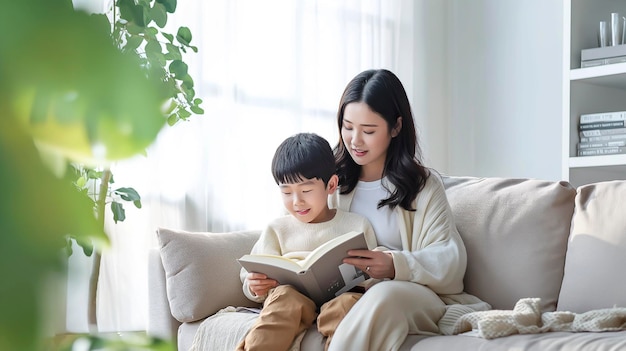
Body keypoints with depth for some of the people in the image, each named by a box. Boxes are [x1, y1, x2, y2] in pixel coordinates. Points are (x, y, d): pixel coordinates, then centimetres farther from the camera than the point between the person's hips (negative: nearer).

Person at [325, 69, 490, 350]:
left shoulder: (423, 185, 10)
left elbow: (449, 261, -4)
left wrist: (395, 265, -24)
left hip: (415, 298, -1)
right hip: (343, 297, 1)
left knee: (384, 295, -39)